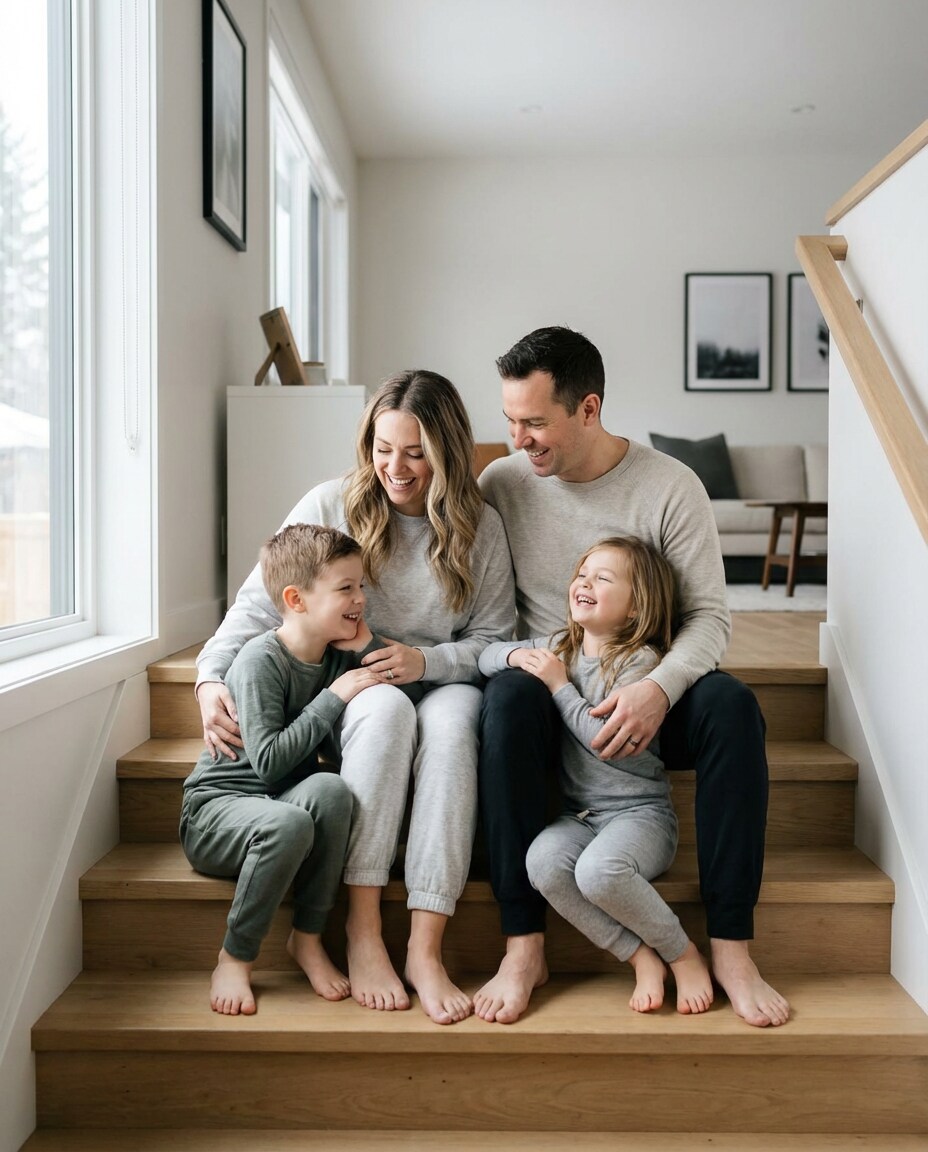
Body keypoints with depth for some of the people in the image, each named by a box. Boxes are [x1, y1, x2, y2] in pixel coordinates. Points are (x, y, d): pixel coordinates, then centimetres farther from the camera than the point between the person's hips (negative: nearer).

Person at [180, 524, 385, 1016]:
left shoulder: (339, 656, 1)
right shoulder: (261, 659, -17)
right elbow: (269, 761, -26)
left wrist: (367, 650, -12)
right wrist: (333, 697, -24)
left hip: (290, 801, 5)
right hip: (219, 805, -5)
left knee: (330, 788, -29)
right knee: (288, 823, -37)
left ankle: (308, 938, -14)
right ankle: (235, 958, -14)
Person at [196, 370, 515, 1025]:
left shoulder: (480, 528, 0)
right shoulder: (331, 507, -2)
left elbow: (494, 641, 1)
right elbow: (259, 604, -3)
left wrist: (426, 661, -18)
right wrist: (212, 678, -18)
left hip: (442, 684, 1)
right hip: (345, 688, 0)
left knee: (451, 723, -35)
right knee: (386, 709, -36)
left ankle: (426, 947, -36)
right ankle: (362, 929, -31)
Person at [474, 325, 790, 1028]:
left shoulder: (670, 487, -5)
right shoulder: (501, 484, 0)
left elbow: (710, 614, -7)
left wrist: (659, 688, -26)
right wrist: (526, 661, -16)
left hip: (647, 693, 0)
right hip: (547, 685, 0)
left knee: (732, 705, -31)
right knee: (508, 697, -35)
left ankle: (731, 947, -23)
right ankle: (523, 948, -29)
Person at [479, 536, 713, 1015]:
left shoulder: (640, 660, -9)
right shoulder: (557, 648, 11)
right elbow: (485, 656, 20)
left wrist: (559, 686, -13)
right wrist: (515, 655, -3)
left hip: (639, 812, -5)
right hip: (578, 814, 6)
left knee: (598, 870, -35)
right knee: (542, 861, -28)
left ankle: (683, 954, -7)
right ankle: (642, 958, -12)